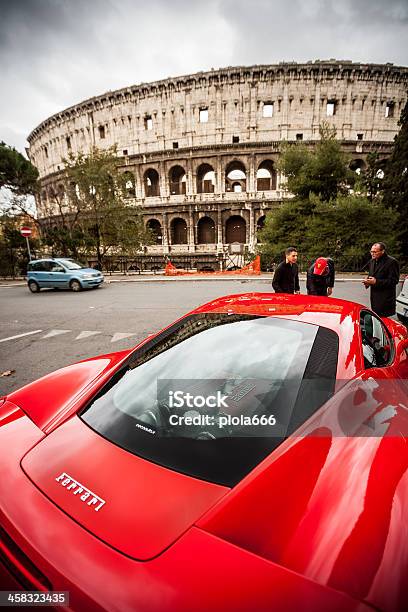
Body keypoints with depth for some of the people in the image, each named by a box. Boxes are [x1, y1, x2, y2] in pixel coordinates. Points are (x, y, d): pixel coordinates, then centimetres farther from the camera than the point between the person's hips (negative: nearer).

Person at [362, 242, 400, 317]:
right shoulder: (372, 261, 13)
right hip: (374, 297, 7)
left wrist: (376, 282, -22)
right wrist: (368, 281, 2)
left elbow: (394, 280, -16)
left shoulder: (392, 262, -12)